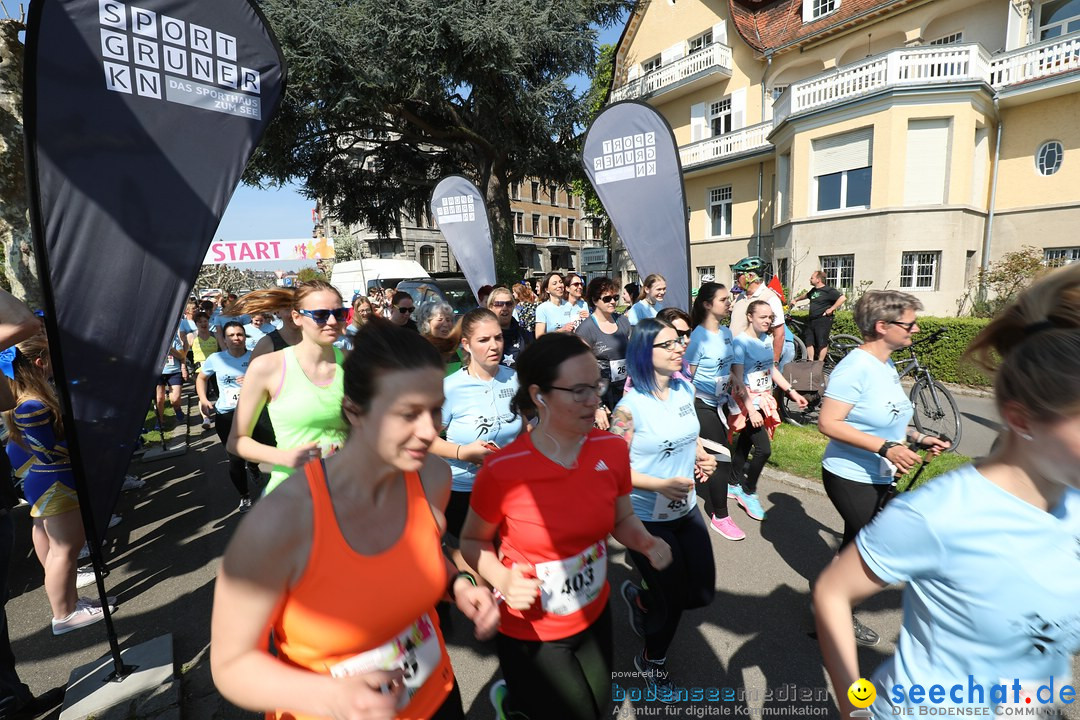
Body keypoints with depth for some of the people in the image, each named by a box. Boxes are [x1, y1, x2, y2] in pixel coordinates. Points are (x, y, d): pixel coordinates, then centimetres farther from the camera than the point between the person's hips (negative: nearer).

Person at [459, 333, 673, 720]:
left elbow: (622, 518, 2)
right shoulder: (501, 470, -27)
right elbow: (472, 541, -9)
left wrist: (646, 542, -18)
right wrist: (502, 579, -27)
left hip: (595, 615, 5)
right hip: (529, 631, -4)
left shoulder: (613, 449, -15)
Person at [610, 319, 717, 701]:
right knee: (674, 600, 10)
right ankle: (652, 661, 43)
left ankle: (640, 598, 45)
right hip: (645, 519, -6)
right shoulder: (631, 406, -23)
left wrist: (702, 456, -6)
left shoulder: (685, 388, -3)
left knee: (703, 593, 16)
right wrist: (660, 485, -29)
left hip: (686, 509, 7)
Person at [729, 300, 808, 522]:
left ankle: (735, 485, 31)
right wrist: (751, 409, -24)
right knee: (763, 449, -11)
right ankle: (748, 492, 8)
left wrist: (792, 392, 13)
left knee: (745, 443, 16)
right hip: (747, 401, -7)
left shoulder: (767, 339, 6)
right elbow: (737, 380, -20)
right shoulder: (740, 342, -17)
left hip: (764, 399, 7)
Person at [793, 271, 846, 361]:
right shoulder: (813, 290, 16)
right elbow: (806, 295, 39)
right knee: (808, 341, 6)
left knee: (822, 342, -4)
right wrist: (796, 299, 46)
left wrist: (831, 309, -18)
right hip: (812, 320, 8)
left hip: (823, 320, -8)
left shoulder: (828, 290, -9)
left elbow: (843, 298, -19)